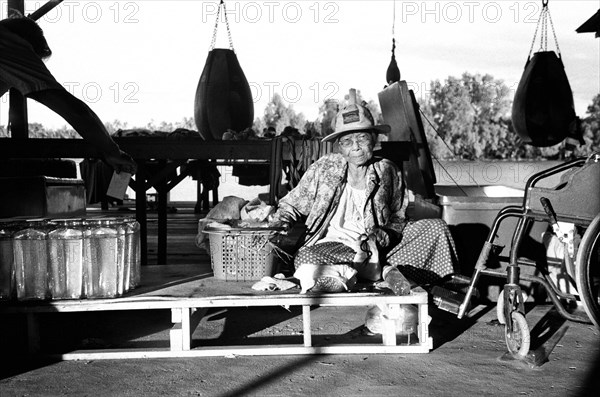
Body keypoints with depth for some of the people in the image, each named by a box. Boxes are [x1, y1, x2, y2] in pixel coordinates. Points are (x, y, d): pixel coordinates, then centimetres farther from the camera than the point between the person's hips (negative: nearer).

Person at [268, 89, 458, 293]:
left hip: (374, 247, 2)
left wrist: (385, 234, -8)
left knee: (436, 227, -10)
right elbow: (292, 204, 14)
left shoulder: (387, 171, 7)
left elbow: (398, 218, 14)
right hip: (330, 246, -1)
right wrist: (281, 221, -8)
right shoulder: (324, 168, 4)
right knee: (305, 260, -39)